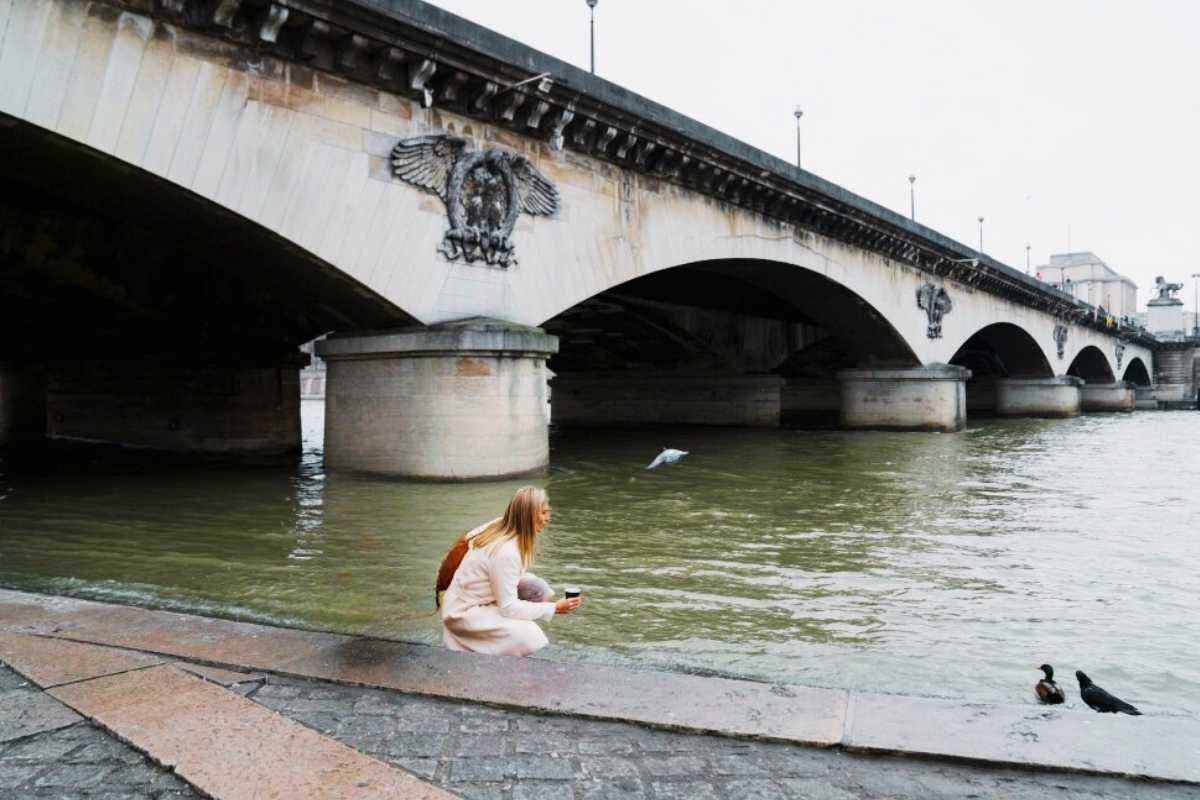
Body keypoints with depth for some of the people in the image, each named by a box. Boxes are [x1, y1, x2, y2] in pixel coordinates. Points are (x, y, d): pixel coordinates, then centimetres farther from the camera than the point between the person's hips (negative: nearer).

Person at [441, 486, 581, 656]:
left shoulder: (500, 528, -5)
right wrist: (554, 608, -19)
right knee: (531, 640, -23)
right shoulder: (506, 553, -29)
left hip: (484, 600, 9)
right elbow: (508, 608, -25)